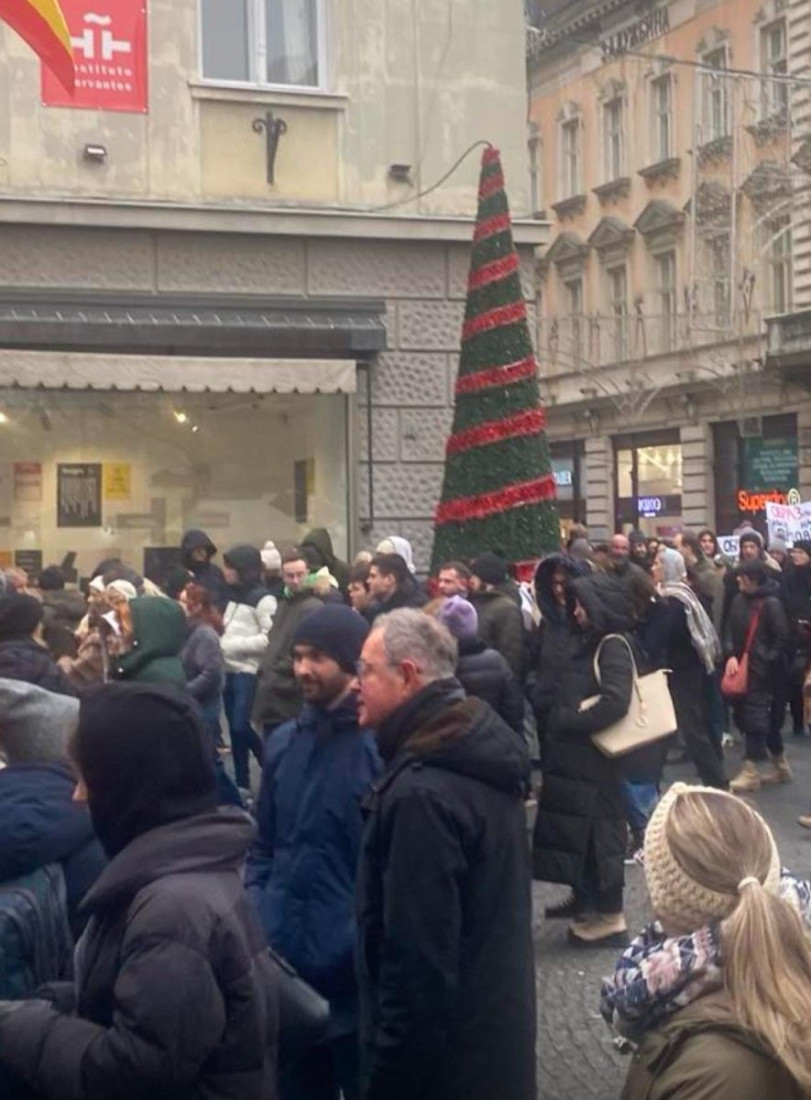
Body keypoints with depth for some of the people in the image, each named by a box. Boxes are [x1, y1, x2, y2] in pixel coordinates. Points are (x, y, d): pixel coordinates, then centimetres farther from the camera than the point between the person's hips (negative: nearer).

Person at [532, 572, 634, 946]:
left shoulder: (614, 646, -15)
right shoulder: (589, 642, 12)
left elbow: (615, 701, -27)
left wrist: (566, 721, -19)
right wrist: (558, 724, 1)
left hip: (594, 758, -9)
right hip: (574, 756, 9)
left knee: (598, 831, -2)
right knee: (578, 829, 17)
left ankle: (610, 918, 6)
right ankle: (585, 897, 32)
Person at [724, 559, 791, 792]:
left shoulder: (771, 604, -14)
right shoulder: (739, 600, 7)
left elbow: (782, 637, -10)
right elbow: (731, 629, 9)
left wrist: (767, 661, -10)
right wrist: (731, 655, -5)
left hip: (761, 669, -8)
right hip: (741, 665, 8)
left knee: (755, 715, -6)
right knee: (757, 715, 13)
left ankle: (750, 772, 0)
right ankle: (780, 766, 27)